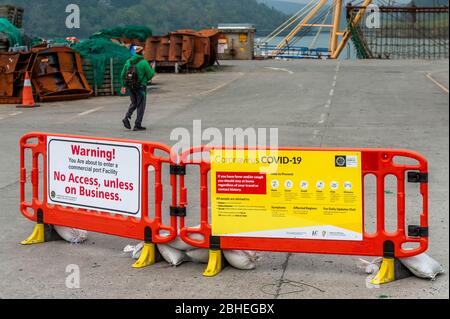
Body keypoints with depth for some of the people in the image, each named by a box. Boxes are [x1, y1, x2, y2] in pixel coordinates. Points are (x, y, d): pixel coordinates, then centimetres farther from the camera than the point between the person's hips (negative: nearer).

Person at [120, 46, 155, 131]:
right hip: (140, 86, -5)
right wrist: (152, 70, 10)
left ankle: (127, 118, -1)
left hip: (130, 86, 5)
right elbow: (150, 74, -12)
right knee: (141, 106, 5)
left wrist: (124, 86, 14)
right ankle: (137, 125, 5)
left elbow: (123, 75, 6)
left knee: (134, 103, 22)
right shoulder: (144, 62, -13)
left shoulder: (128, 62, 3)